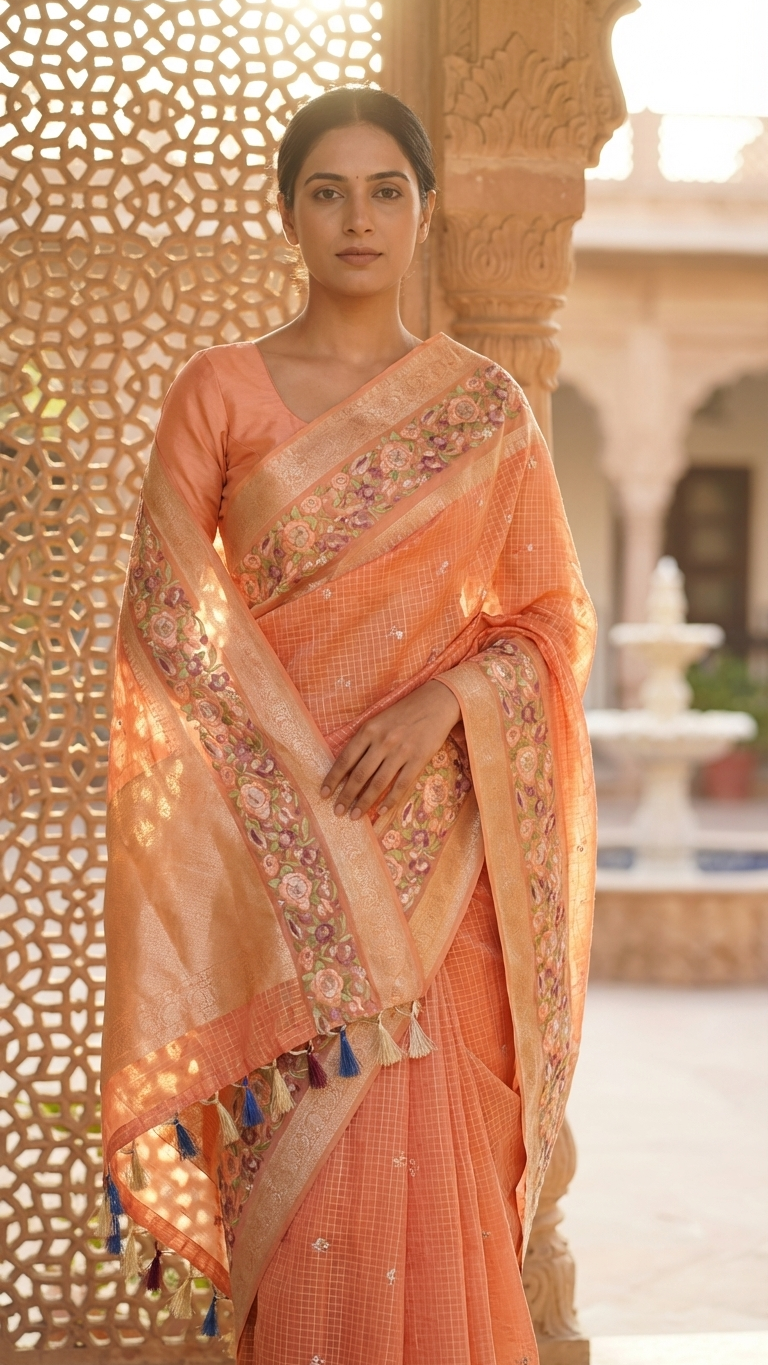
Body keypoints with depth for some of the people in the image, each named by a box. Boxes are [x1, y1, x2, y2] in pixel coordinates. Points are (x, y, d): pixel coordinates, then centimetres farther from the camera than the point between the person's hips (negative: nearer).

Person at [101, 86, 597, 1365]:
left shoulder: (485, 407, 7)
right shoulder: (220, 389, 3)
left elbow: (555, 620, 7)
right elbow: (165, 612, -1)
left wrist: (445, 701, -12)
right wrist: (299, 779, -11)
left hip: (438, 838, 1)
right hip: (274, 830, -1)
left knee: (436, 1173, 1)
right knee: (305, 1175, -4)